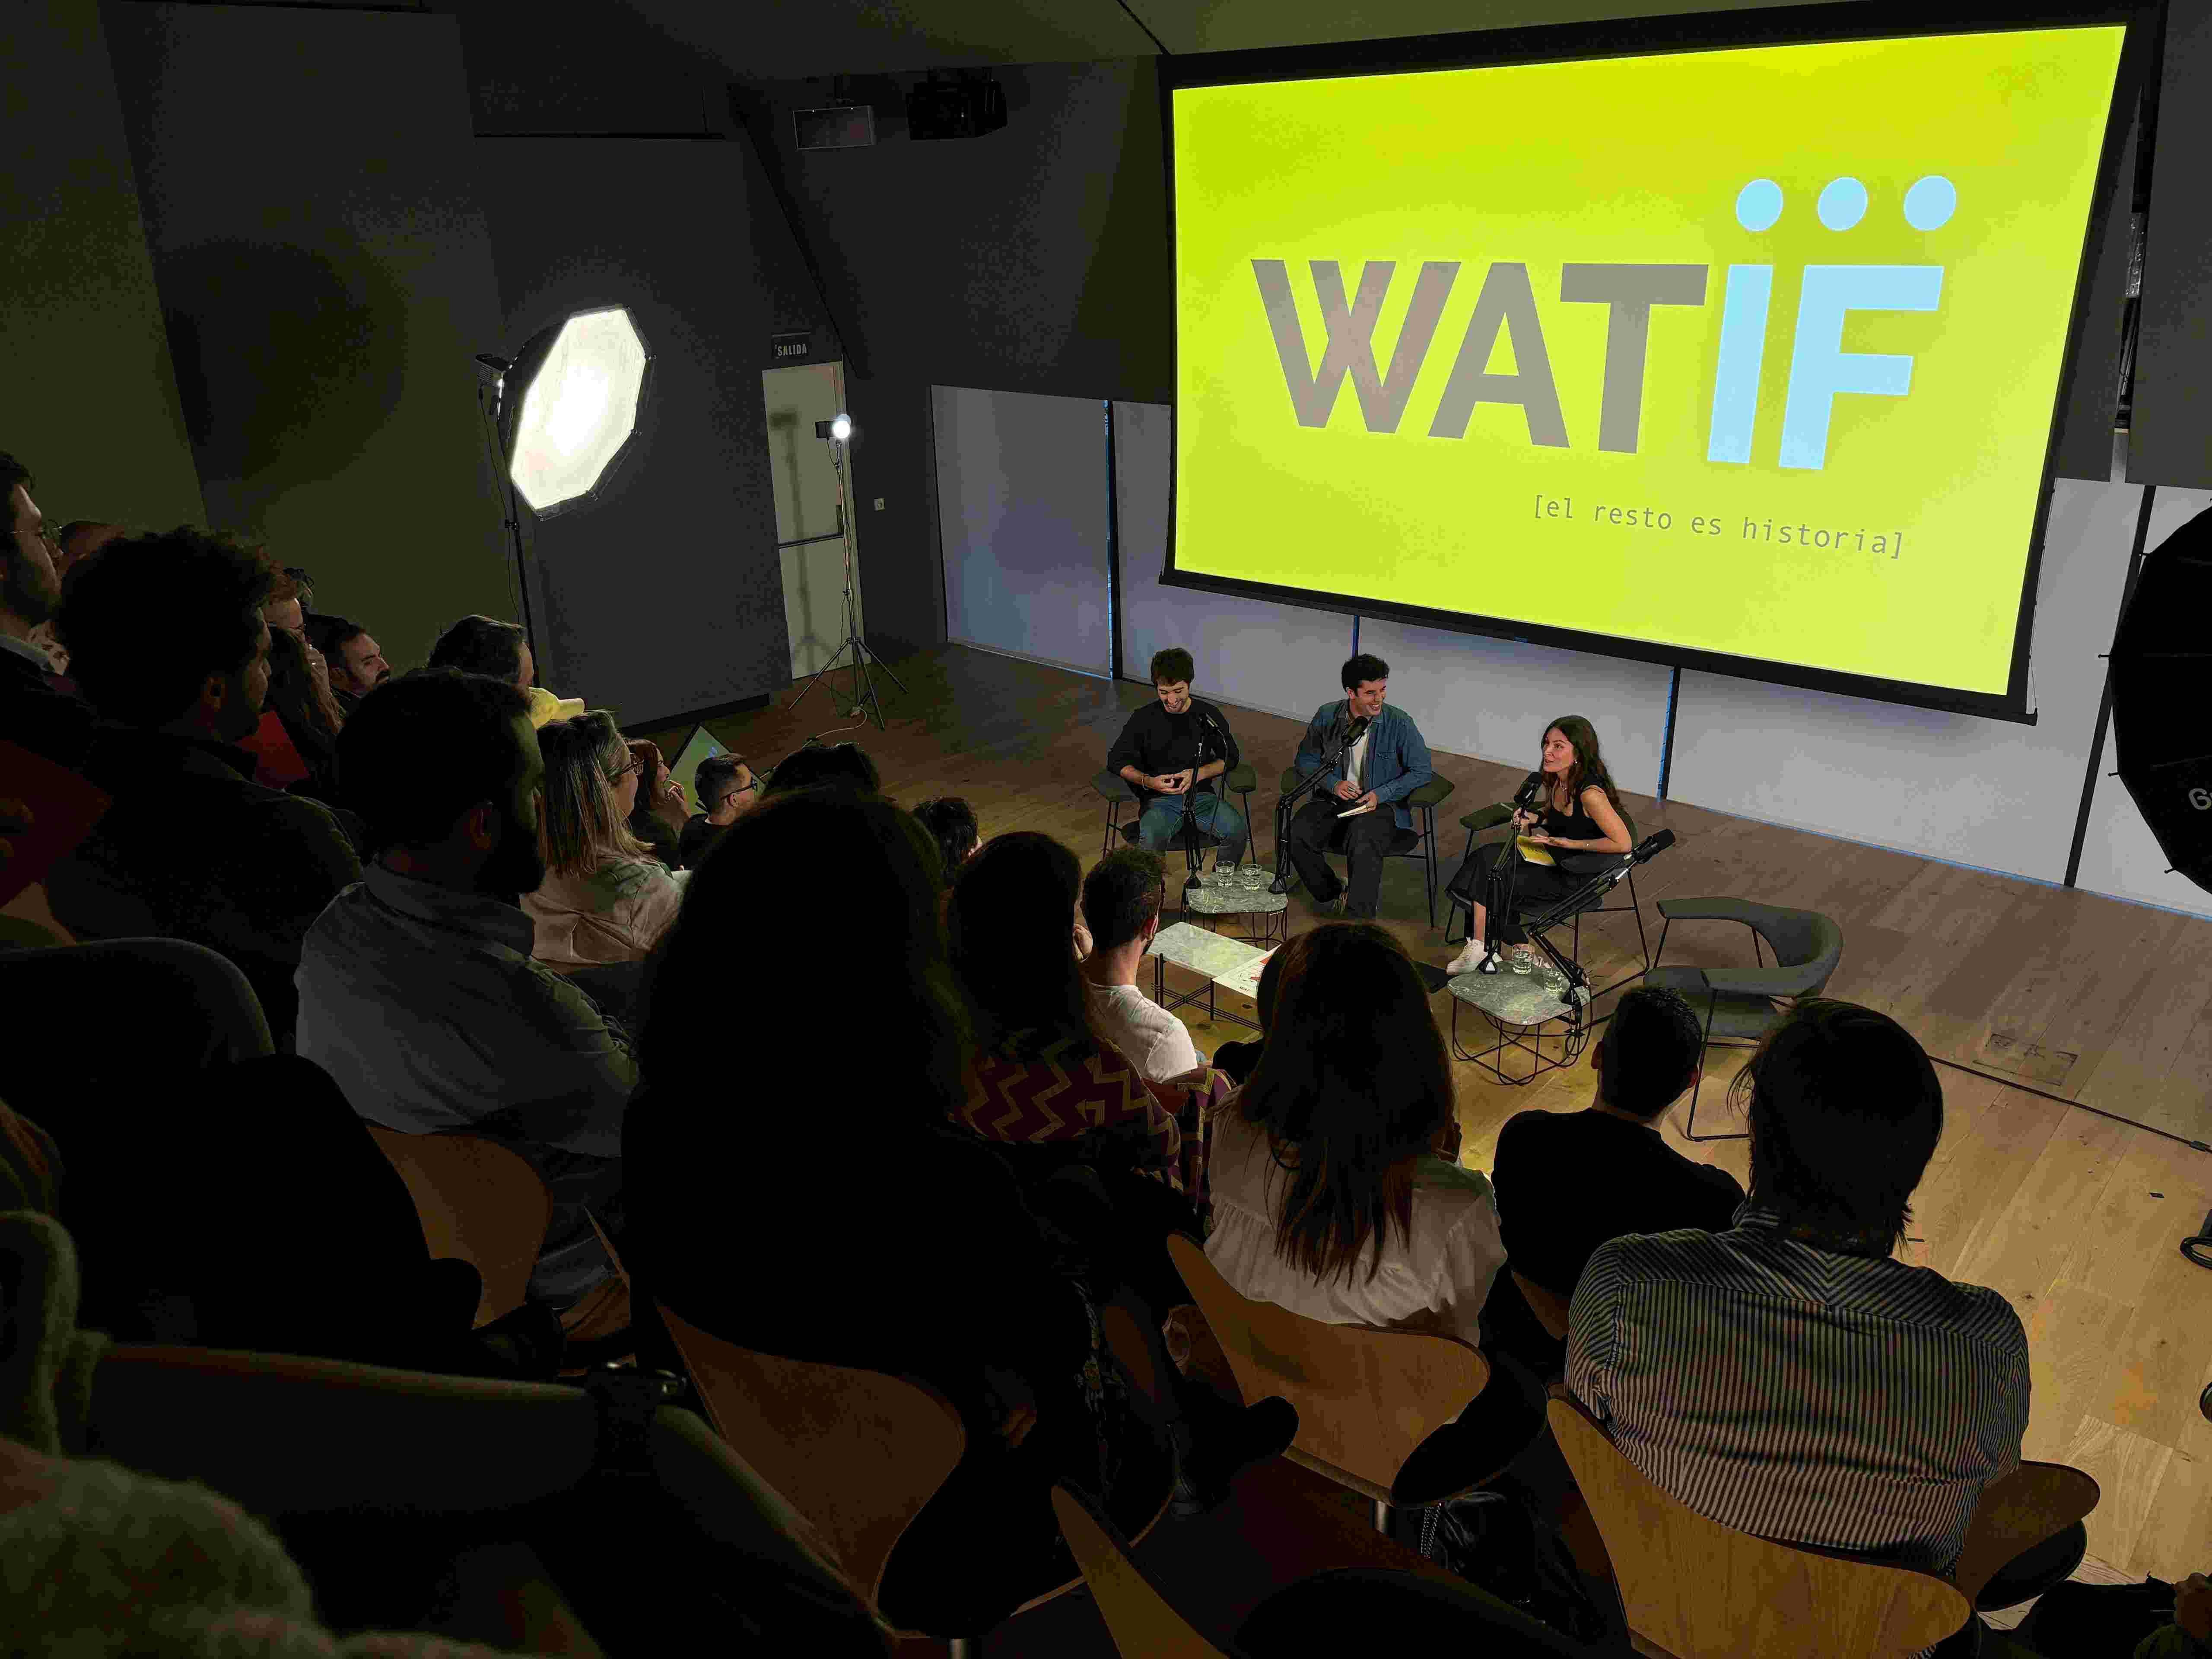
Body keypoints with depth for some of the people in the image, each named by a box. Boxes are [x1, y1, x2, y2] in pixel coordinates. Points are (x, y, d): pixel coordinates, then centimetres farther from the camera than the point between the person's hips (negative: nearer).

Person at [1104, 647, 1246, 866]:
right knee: (1152, 839, -36)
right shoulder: (1143, 718, 1)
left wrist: (1199, 774, -10)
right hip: (1158, 799, -2)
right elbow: (1116, 760, 4)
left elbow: (1230, 757, 10)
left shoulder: (1208, 715, 5)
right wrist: (1148, 781, -15)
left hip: (1201, 796, 2)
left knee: (1236, 828, -27)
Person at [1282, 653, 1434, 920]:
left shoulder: (1399, 723, -8)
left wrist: (1381, 794, -15)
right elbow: (1306, 759, 11)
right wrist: (1333, 784, -9)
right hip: (1333, 799, 3)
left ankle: (1359, 922, -29)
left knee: (1364, 843, -36)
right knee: (1297, 835, -25)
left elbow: (1421, 772, -2)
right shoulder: (1327, 716, 0)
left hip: (1380, 805, -3)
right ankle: (1333, 896, -2)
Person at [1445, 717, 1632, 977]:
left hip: (1577, 875, -8)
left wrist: (1567, 843, -20)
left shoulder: (1590, 793, -27)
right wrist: (1533, 817, -2)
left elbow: (1623, 843, -23)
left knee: (1493, 884, -12)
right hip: (1553, 856, 8)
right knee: (1485, 857, -10)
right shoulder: (1555, 778, -2)